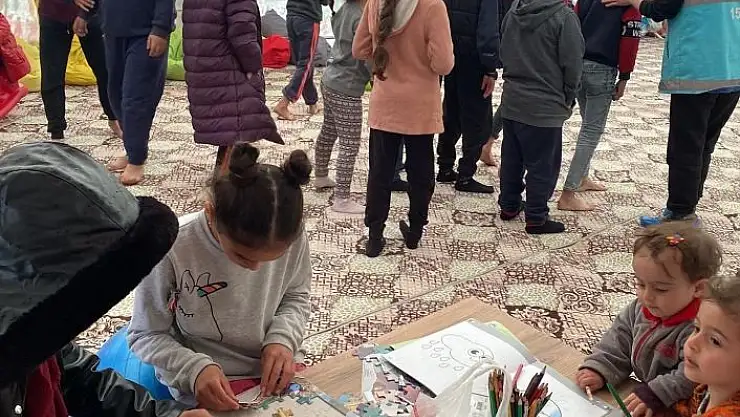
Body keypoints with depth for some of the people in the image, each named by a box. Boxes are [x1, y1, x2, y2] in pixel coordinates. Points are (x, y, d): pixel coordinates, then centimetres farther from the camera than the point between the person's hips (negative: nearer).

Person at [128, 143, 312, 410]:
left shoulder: (291, 238, -14)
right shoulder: (171, 250, -24)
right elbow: (145, 336, -10)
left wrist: (282, 339, -13)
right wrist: (194, 369, -24)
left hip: (276, 373, 3)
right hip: (209, 388, -3)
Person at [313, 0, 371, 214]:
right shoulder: (361, 17, -21)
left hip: (331, 80, 10)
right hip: (346, 90, -10)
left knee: (328, 133, 24)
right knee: (350, 146, -3)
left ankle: (321, 177, 42)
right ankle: (342, 200, 2)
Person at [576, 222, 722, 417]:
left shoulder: (699, 328, -23)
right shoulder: (638, 310, -1)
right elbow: (616, 346, 4)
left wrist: (655, 395, -30)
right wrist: (599, 370, -10)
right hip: (645, 389, 6)